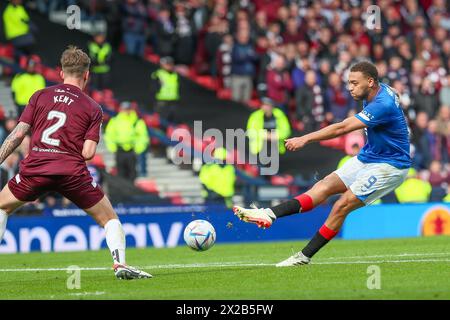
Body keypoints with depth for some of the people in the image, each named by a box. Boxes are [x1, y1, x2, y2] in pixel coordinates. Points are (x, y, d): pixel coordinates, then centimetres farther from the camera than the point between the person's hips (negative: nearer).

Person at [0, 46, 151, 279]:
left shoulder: (40, 96, 14)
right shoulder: (92, 109, 10)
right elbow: (87, 153, 0)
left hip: (35, 168, 1)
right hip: (72, 172, -1)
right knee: (109, 218, 14)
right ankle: (119, 263, -8)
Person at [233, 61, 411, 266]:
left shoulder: (382, 105, -28)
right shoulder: (379, 92, 1)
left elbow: (342, 128, -34)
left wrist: (305, 139, -38)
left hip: (389, 166, -9)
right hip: (367, 157, 9)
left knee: (342, 205, -16)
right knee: (324, 186, -7)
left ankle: (304, 257, -9)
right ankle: (270, 215, -20)